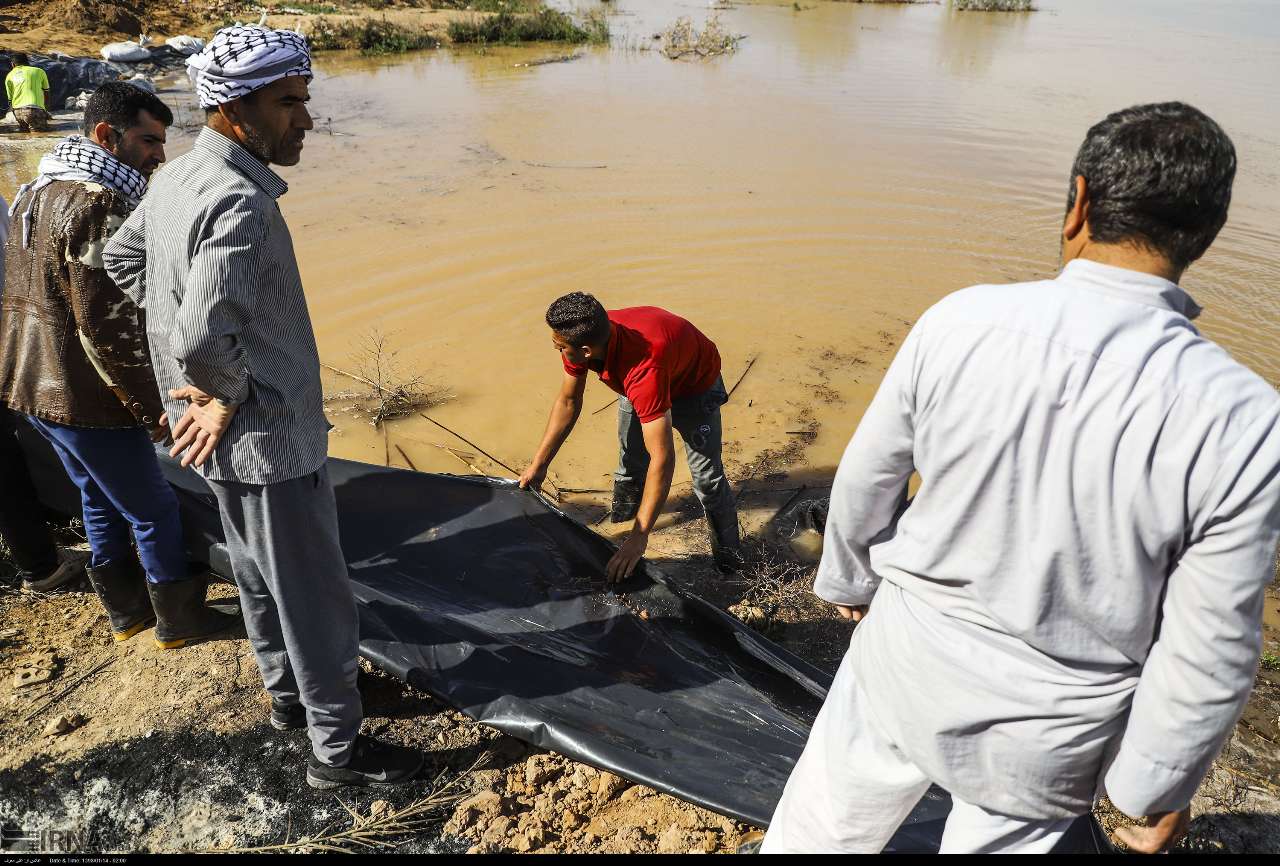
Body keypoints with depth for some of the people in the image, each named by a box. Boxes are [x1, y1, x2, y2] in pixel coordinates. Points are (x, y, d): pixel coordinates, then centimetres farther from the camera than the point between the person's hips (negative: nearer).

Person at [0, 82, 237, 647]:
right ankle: (180, 619, 23)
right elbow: (108, 327, -25)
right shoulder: (98, 207, -22)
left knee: (101, 500, 23)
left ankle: (126, 610, 38)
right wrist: (152, 409, -17)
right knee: (154, 511, 7)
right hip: (86, 401, -10)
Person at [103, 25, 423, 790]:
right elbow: (204, 339, -35)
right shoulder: (240, 204, -27)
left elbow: (122, 256, 20)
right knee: (316, 599, 5)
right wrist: (235, 395, -16)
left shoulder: (178, 178, 4)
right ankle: (338, 749, 21)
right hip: (271, 440, -10)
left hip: (232, 439, 10)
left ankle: (291, 695, 45)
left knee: (260, 574, 24)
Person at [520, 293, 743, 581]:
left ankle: (730, 557, 10)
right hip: (637, 385, 7)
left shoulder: (643, 370, -49)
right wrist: (538, 465, -8)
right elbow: (568, 401, -10)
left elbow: (662, 459, -49)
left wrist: (639, 538, -49)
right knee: (630, 462, 11)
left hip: (694, 384, -6)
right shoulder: (581, 341, -28)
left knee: (706, 477, -9)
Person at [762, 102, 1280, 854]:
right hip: (1046, 736, 0)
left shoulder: (959, 322, -19)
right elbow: (1208, 651, -14)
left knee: (822, 826, 25)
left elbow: (867, 481, -6)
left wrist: (850, 578, 15)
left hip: (903, 669, 1)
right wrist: (1159, 785, 3)